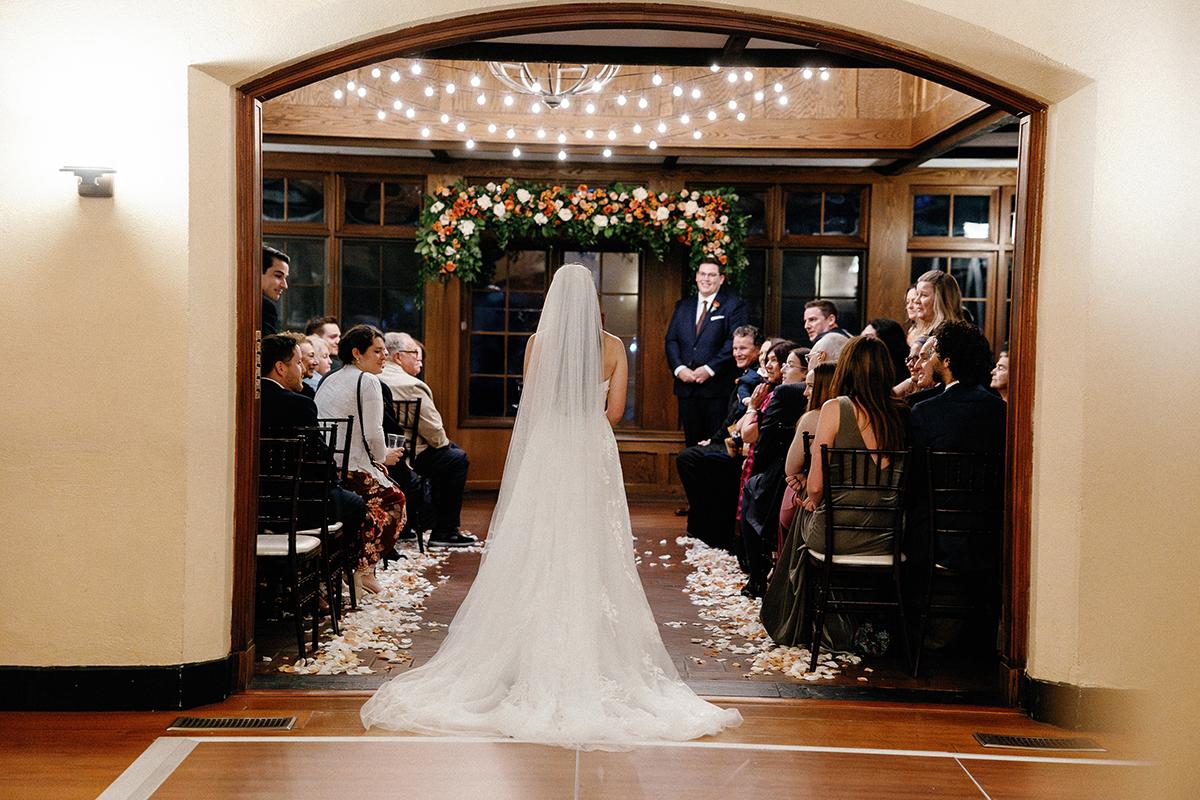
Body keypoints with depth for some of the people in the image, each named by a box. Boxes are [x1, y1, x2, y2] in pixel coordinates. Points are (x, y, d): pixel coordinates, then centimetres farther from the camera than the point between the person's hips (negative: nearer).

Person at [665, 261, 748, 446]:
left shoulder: (734, 305, 1)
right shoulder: (683, 306, 16)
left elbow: (734, 342, -9)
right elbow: (671, 340, 11)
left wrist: (709, 369, -16)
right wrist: (679, 368, -6)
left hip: (716, 386, -4)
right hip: (686, 385, 5)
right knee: (692, 442, 8)